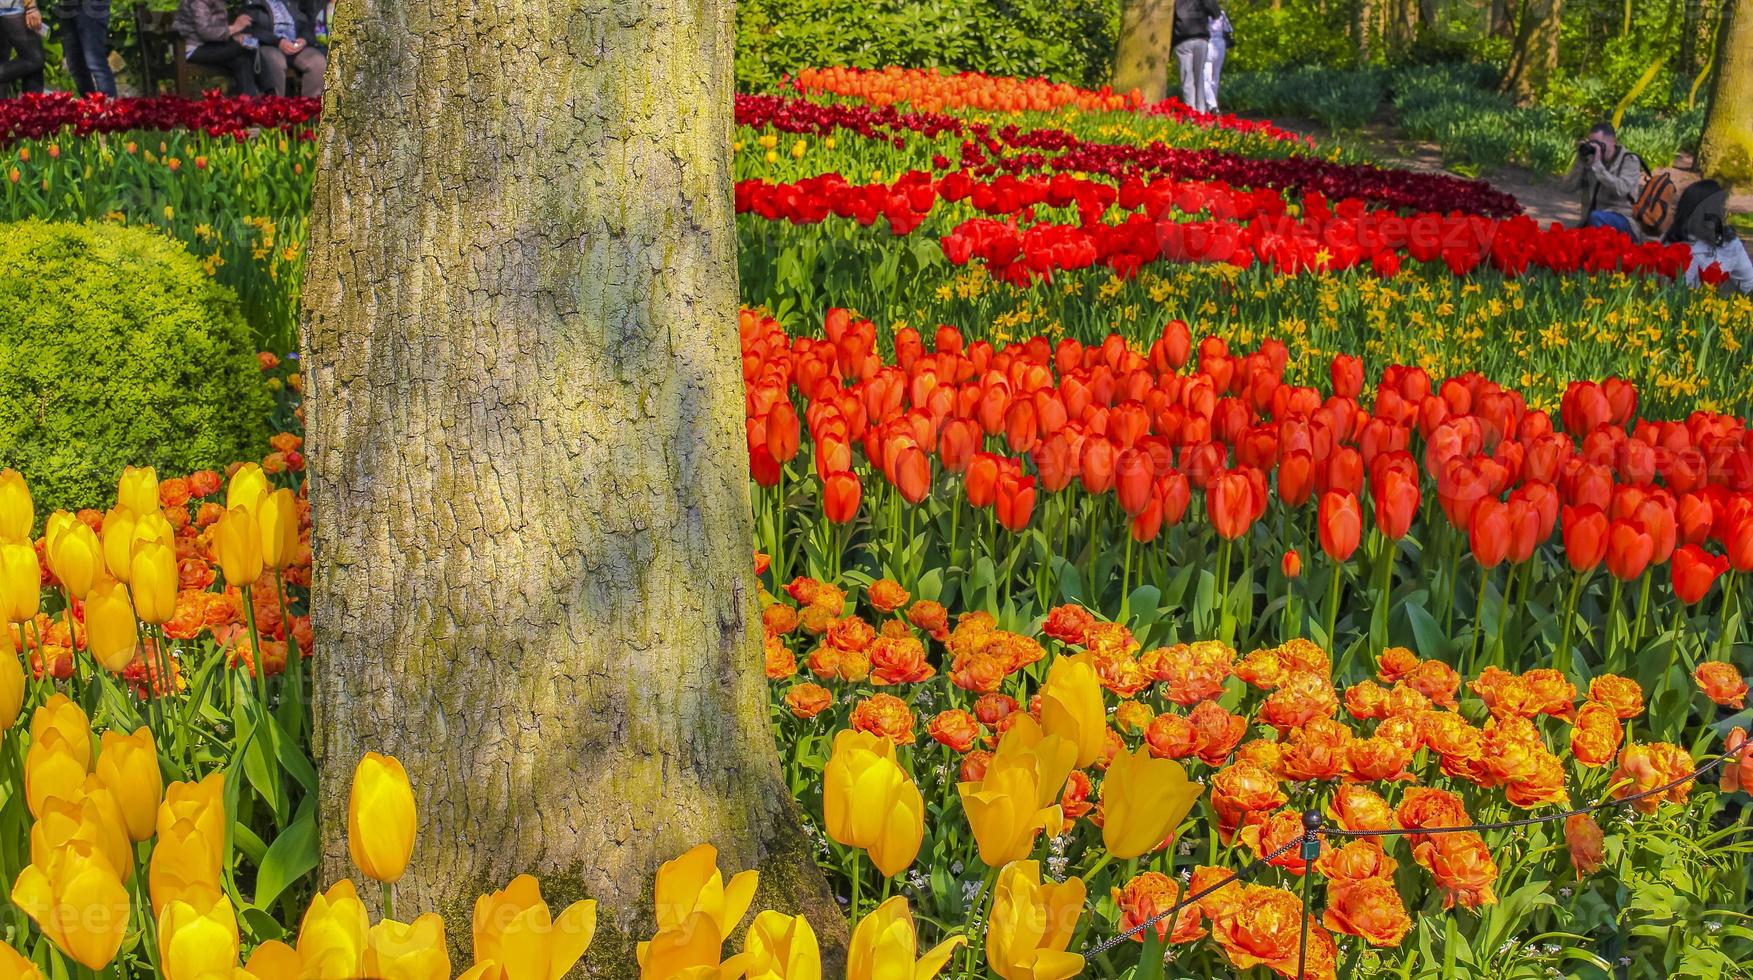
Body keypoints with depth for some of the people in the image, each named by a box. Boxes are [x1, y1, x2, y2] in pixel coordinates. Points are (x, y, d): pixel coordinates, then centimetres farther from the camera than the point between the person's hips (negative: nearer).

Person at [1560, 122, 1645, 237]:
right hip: (1591, 223, 5)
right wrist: (1580, 160, -8)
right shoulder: (1590, 160, 9)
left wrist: (1597, 164, -20)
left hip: (1623, 221, -5)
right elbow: (1569, 186, 1)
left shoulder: (1629, 160, -3)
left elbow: (1620, 189, -21)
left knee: (1596, 217, -35)